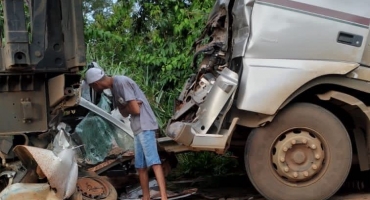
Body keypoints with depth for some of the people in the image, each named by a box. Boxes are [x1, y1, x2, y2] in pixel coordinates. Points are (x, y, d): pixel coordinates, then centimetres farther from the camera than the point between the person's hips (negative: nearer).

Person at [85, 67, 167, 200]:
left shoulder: (122, 82, -13)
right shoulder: (114, 88, 16)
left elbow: (136, 109, -17)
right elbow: (124, 113, 14)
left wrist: (125, 107, 3)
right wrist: (128, 106, -7)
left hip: (145, 127, -10)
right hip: (138, 129, 10)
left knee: (153, 162, -17)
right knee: (141, 166, 10)